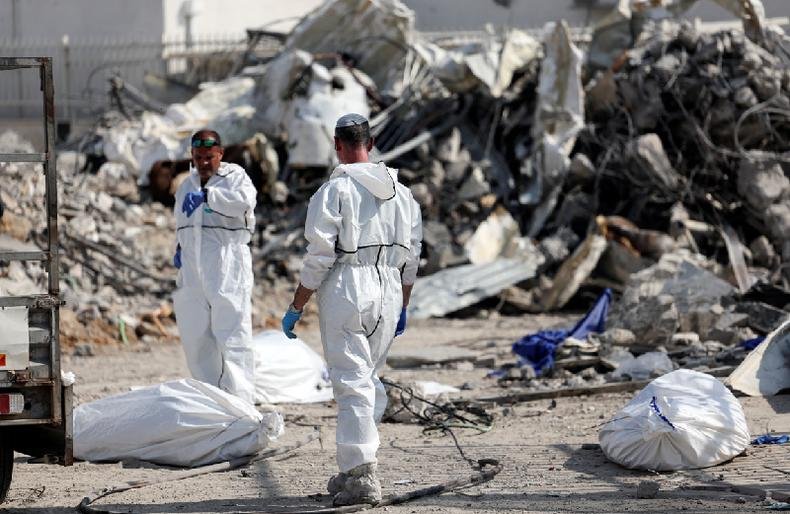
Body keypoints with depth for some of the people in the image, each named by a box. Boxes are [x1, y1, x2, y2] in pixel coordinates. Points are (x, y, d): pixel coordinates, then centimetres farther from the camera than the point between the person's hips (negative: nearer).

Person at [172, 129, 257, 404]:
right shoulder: (187, 185, 18)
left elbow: (244, 200, -26)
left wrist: (207, 195, -30)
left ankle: (241, 401, -12)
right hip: (193, 274, 7)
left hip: (227, 271, -7)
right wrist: (179, 248, 15)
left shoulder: (235, 177, -3)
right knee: (195, 339, 9)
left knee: (232, 340, -11)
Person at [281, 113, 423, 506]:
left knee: (352, 385, -5)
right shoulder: (401, 192, 11)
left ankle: (362, 477, -11)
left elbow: (319, 257, -10)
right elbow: (411, 257, 14)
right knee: (368, 381, 16)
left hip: (346, 290, -5)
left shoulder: (335, 190, -8)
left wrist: (296, 308, -2)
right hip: (388, 294, 6)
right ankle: (353, 469, 17)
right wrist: (403, 308, 25)